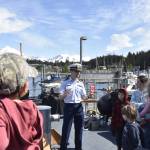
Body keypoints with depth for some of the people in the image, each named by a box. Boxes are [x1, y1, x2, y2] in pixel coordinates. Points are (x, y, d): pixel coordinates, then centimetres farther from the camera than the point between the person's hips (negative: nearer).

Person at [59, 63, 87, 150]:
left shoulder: (81, 84, 10)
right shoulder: (65, 83, -2)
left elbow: (84, 97, 10)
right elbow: (61, 97, -5)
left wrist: (86, 97, -12)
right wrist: (65, 93, -26)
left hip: (79, 106, 4)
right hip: (69, 106, -4)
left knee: (79, 128, 11)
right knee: (66, 128, -1)